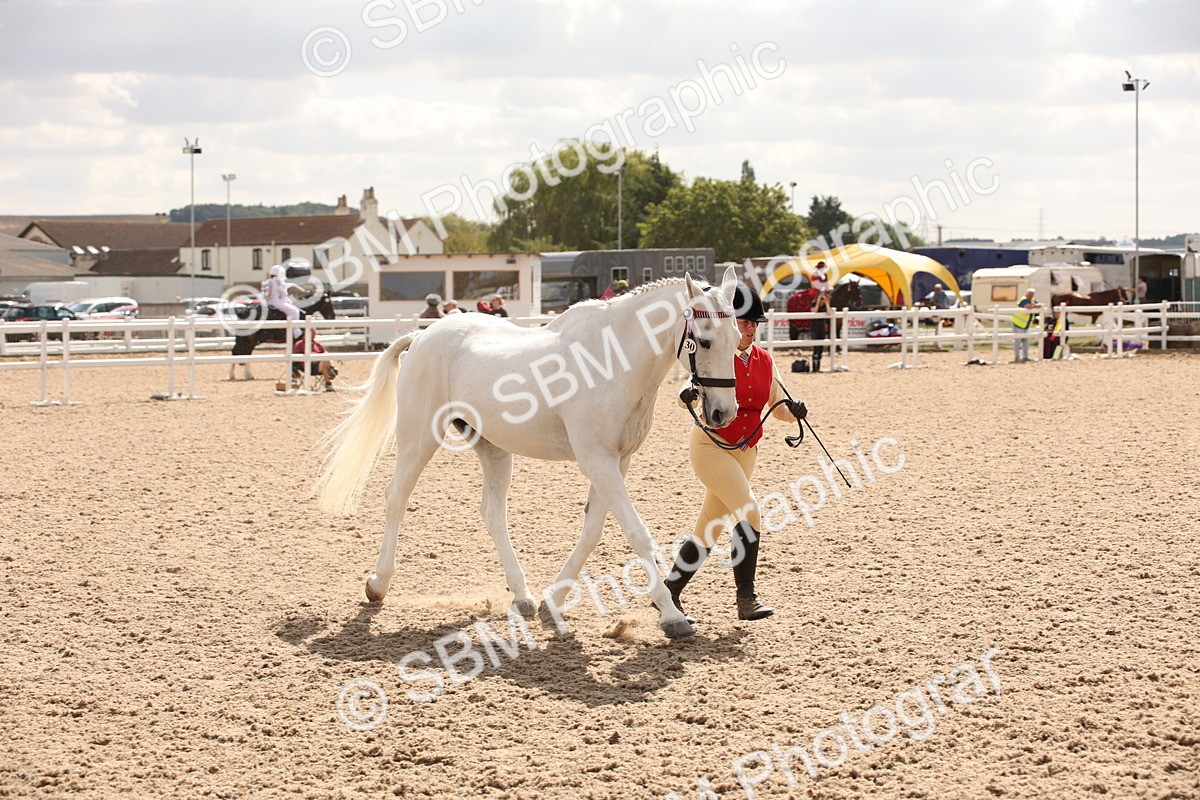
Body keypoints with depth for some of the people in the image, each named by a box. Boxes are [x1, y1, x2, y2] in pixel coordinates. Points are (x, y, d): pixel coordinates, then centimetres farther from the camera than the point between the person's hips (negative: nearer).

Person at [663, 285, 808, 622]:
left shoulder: (764, 361, 5)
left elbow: (778, 407, 7)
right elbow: (688, 395, -18)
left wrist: (794, 411, -14)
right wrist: (687, 395, -41)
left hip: (745, 452, 7)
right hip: (710, 445, -6)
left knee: (708, 529, 10)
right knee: (749, 512, -20)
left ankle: (669, 593, 22)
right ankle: (746, 598, -14)